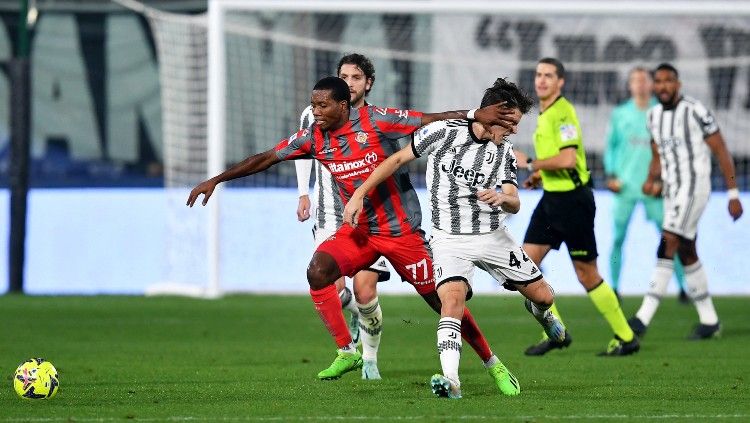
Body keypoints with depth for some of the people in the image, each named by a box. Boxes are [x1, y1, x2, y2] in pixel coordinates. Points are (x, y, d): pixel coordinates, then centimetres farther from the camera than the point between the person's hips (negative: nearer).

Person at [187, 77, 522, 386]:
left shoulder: (375, 120, -14)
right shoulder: (314, 137, -1)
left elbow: (432, 121, -14)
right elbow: (267, 158, 4)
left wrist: (475, 115, -24)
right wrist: (217, 180, 3)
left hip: (401, 229, -4)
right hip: (358, 229, 4)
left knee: (439, 298, -1)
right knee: (318, 271, -21)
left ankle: (490, 362, 15)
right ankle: (347, 353, -9)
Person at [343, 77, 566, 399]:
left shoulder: (504, 152, 2)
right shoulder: (444, 132, -10)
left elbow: (514, 204, -3)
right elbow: (398, 159, -3)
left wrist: (501, 198, -28)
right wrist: (359, 194, -8)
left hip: (493, 237, 4)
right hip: (450, 238, -4)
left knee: (543, 296, 8)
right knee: (452, 299, -30)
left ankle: (539, 312, 47)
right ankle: (450, 381, -36)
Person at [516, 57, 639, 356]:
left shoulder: (563, 113, -17)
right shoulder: (544, 114, 13)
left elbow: (568, 159, -26)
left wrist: (530, 164, -16)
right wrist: (539, 175, 12)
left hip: (573, 200, -9)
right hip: (551, 198, 9)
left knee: (587, 274, -2)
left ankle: (626, 338, 9)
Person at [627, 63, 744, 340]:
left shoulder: (695, 111, -11)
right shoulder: (654, 115, 11)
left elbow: (721, 152, -7)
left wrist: (733, 195, -8)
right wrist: (652, 180, -1)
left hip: (695, 186, -8)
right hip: (672, 190, 8)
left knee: (667, 246, -17)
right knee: (687, 254, 10)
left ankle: (644, 317, -23)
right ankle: (709, 321, 20)